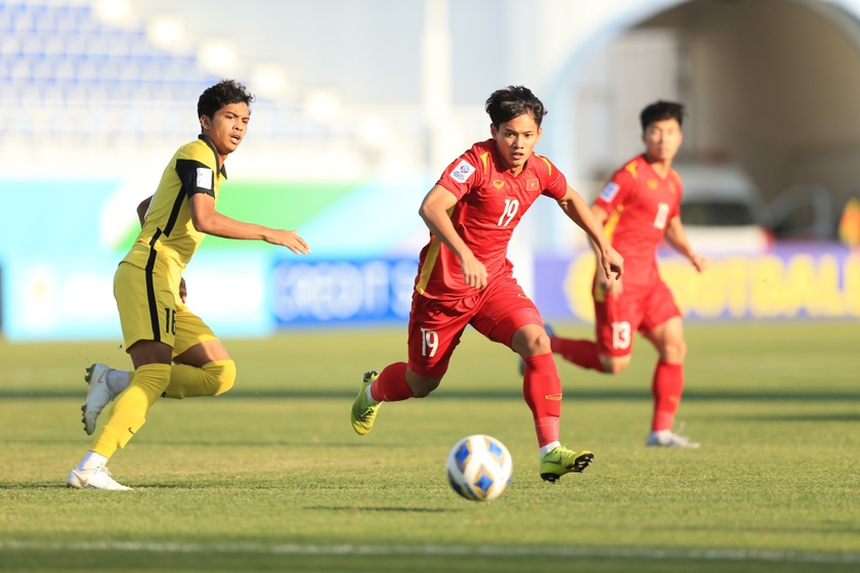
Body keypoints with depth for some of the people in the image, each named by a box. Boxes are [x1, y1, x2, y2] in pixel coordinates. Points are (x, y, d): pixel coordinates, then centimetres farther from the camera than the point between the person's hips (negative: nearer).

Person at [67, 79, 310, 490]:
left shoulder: (212, 164, 24)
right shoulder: (197, 155, -5)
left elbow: (145, 209, 35)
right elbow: (204, 220, -20)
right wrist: (268, 234, -14)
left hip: (164, 286, 9)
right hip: (146, 274, -9)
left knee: (220, 374, 5)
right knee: (155, 374, -24)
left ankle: (112, 383, 1)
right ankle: (90, 468, -32)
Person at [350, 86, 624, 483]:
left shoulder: (539, 171, -2)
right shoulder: (477, 162, -23)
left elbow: (569, 199, 22)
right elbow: (431, 207, -38)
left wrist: (603, 245, 20)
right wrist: (464, 255, -51)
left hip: (494, 279, 5)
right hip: (444, 283, -5)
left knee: (536, 342, -23)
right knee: (423, 383, 10)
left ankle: (550, 452, -25)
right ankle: (373, 391, 47)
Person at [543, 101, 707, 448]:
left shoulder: (673, 182, 12)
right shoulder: (631, 174, -13)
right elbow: (593, 217, -15)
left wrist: (690, 253, 12)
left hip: (648, 277, 8)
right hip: (620, 279, -8)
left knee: (675, 346, -2)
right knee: (615, 363, -7)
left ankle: (662, 430, 3)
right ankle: (546, 344, 14)